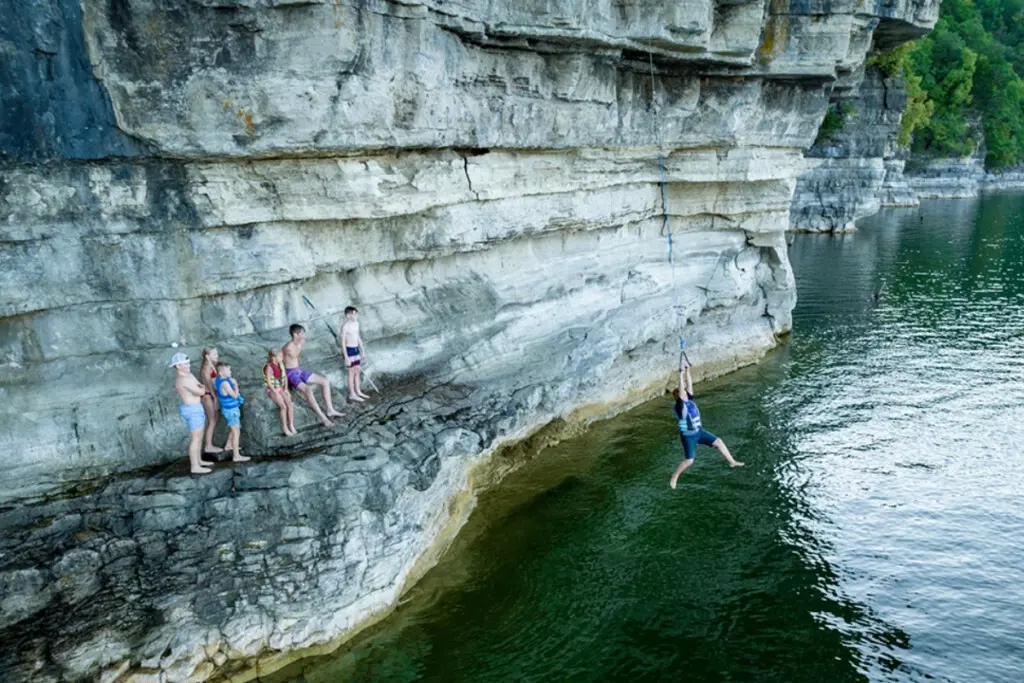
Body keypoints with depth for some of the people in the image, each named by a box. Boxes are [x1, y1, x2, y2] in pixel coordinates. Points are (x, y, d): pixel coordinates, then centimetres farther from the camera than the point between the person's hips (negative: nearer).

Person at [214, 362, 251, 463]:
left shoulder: (218, 380, 2)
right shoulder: (225, 383, -26)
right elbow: (234, 395, -25)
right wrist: (235, 385, -11)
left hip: (229, 408, 10)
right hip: (231, 410, -10)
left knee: (236, 427, 29)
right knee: (236, 432, -5)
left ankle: (229, 445, 46)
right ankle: (236, 456, -3)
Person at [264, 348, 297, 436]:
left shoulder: (281, 364, 2)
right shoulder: (269, 367, -19)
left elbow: (285, 377, 10)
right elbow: (269, 383, -20)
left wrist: (286, 389, -1)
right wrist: (276, 394, -20)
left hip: (281, 389, 6)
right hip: (272, 390, -6)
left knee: (290, 405, -18)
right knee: (283, 406, -23)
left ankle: (291, 426, -11)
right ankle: (284, 428, -11)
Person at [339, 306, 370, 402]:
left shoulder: (356, 323, 7)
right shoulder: (345, 326, -18)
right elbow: (342, 342, -17)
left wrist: (363, 350, 19)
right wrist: (346, 357, -18)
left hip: (356, 349, 8)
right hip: (349, 350, -8)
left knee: (358, 371, 14)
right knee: (351, 372, 0)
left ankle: (358, 391, 26)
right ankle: (352, 394, 9)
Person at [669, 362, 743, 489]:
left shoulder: (689, 400, -2)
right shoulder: (679, 406, -22)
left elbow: (689, 385, -2)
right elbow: (681, 389, -33)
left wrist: (687, 371, -10)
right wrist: (681, 374, -35)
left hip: (699, 431, 8)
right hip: (688, 436, -8)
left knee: (718, 442, 9)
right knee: (689, 461, -7)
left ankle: (732, 462, 23)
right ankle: (674, 477, 11)